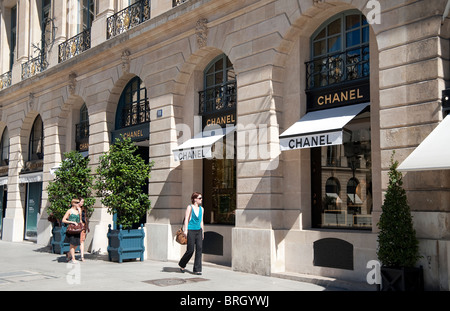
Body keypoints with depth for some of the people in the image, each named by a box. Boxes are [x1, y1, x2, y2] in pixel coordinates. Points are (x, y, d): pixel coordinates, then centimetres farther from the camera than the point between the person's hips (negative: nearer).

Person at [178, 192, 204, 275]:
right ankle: (182, 265, 23)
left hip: (198, 231, 5)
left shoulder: (201, 209, 13)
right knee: (190, 250, -3)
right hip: (191, 231, -5)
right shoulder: (190, 207, -3)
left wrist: (202, 232, 17)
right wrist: (185, 230, -14)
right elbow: (186, 219, -7)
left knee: (199, 249, -3)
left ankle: (197, 269, 3)